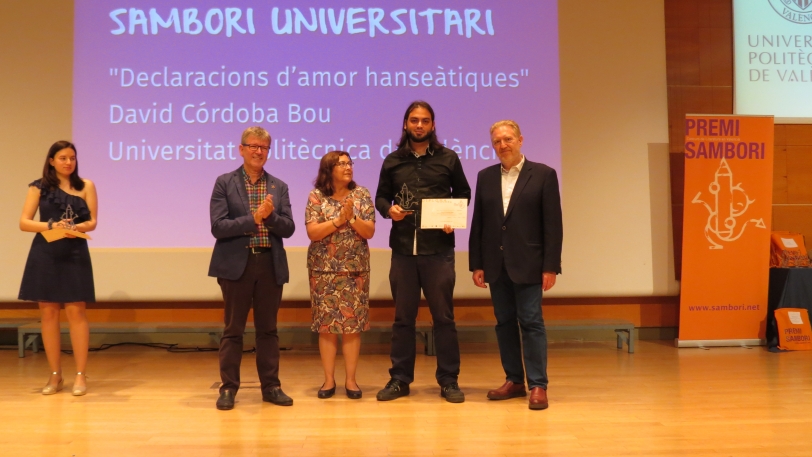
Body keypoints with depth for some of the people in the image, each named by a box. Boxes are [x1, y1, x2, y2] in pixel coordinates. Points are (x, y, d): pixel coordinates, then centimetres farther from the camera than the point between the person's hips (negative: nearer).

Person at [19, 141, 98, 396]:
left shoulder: (86, 186, 7)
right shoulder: (39, 187, 6)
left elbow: (92, 222, 2)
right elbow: (24, 222, 1)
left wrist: (77, 228, -19)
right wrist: (51, 226, -15)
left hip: (75, 254, -1)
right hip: (45, 255, 1)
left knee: (75, 311, -4)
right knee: (48, 312, 4)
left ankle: (81, 375, 2)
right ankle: (55, 375, 14)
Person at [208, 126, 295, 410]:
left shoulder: (279, 187, 9)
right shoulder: (225, 183, 1)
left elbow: (288, 228, 2)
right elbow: (218, 227, -9)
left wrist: (270, 216, -16)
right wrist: (254, 219, -17)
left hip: (271, 265, 3)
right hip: (237, 264, -3)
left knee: (268, 328, 10)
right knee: (233, 329, 4)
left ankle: (271, 386, 18)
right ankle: (229, 387, 15)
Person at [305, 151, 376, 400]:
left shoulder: (361, 194, 3)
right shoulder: (316, 197, -1)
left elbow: (370, 232, -2)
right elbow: (312, 232, -10)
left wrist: (352, 218, -17)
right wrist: (339, 219, -16)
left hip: (355, 269, 1)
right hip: (324, 270, -1)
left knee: (353, 324, 1)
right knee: (326, 324, 1)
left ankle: (350, 379, 10)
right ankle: (329, 379, 11)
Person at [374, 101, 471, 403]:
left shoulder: (448, 158, 6)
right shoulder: (392, 161, 11)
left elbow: (463, 193, 12)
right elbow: (381, 196, 15)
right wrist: (389, 209, -7)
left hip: (438, 249, -2)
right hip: (403, 249, 2)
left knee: (443, 315, 3)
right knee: (403, 317, 8)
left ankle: (448, 381, 13)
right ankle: (400, 379, 18)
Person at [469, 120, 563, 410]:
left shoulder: (543, 174, -1)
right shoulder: (485, 177, 10)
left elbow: (553, 224, -4)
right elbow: (478, 223, 9)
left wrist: (550, 266, -10)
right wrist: (477, 264, 4)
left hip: (528, 264, -4)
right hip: (496, 265, 4)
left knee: (531, 322, -3)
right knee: (504, 322, 8)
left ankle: (538, 385, 5)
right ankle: (514, 381, 18)